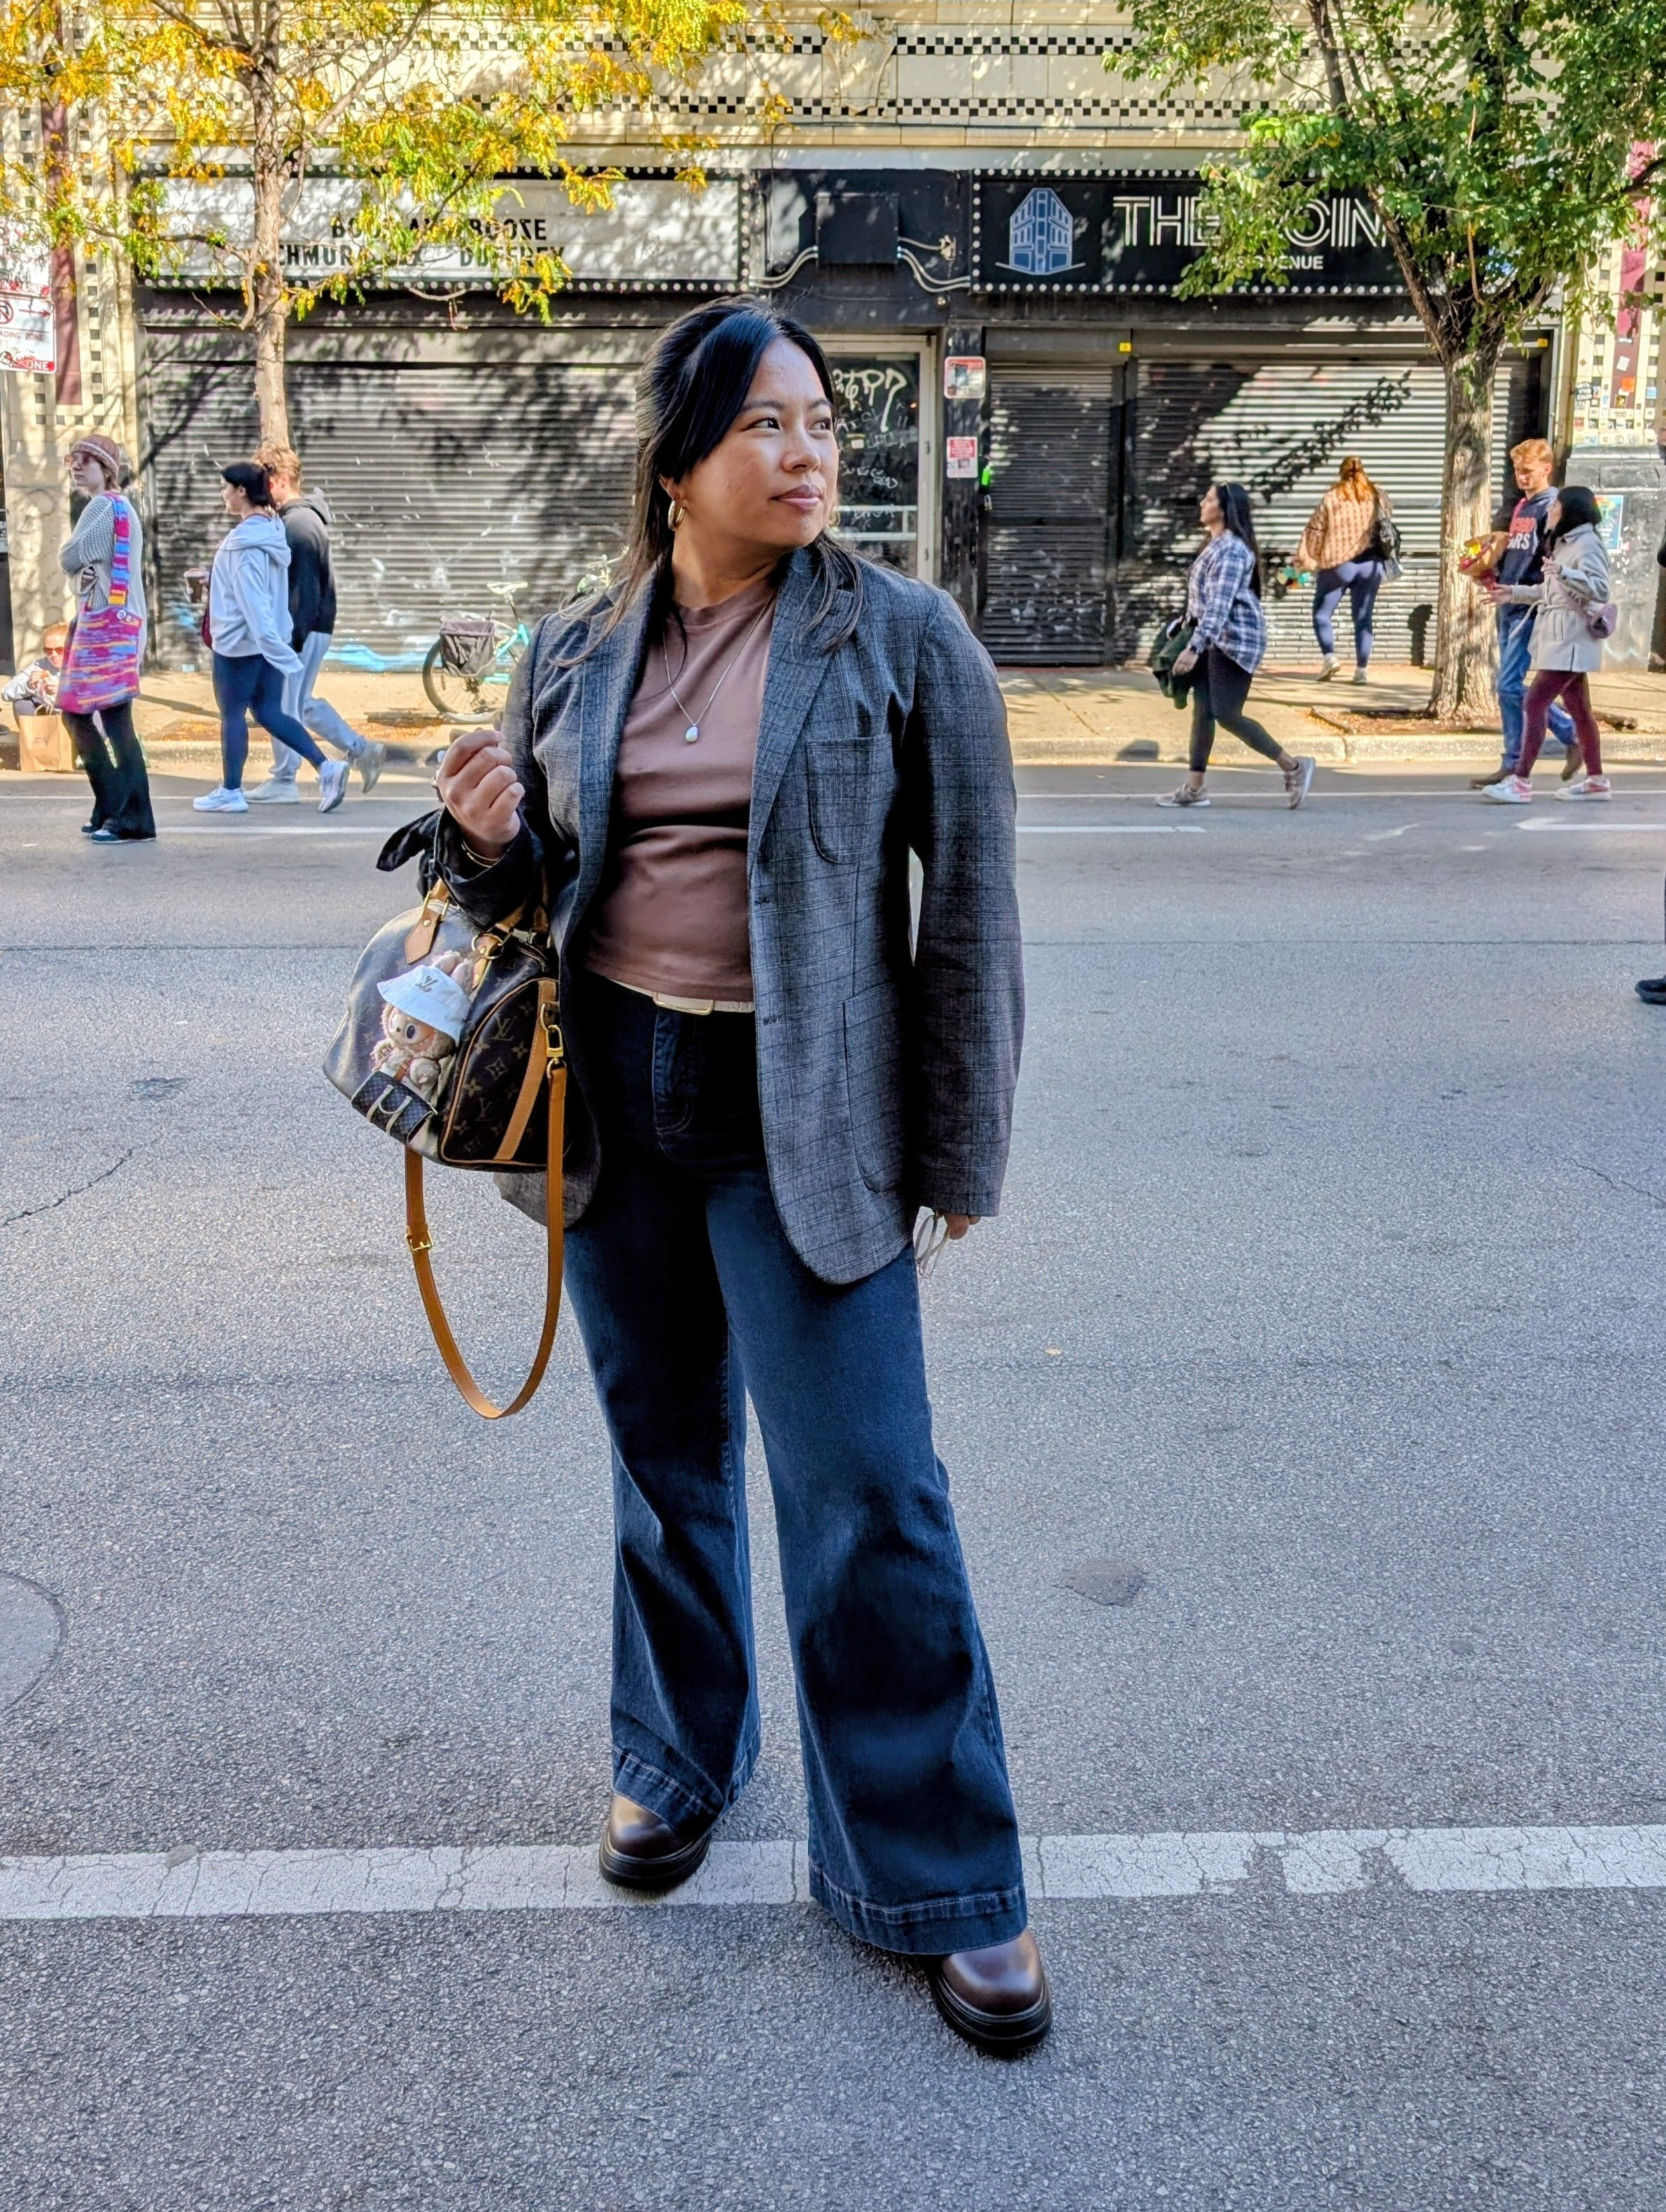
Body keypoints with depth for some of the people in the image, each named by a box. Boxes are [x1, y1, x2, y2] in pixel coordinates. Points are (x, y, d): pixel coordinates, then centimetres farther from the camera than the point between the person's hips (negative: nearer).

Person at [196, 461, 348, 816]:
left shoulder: (243, 542, -19)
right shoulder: (273, 531, 9)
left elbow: (253, 600, -25)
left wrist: (275, 648, -30)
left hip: (240, 641, -9)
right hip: (269, 639, 9)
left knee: (232, 714, 4)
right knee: (269, 712, 12)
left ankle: (230, 792, 14)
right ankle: (326, 767, -1)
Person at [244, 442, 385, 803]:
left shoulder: (300, 523, -16)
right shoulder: (292, 518, 15)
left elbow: (306, 587, -21)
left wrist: (294, 636, -22)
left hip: (306, 628, -10)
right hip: (306, 627, 10)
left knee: (286, 704, -2)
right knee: (301, 702, 15)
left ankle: (283, 783, 5)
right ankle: (362, 750, 18)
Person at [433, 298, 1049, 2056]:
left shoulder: (901, 638, -4)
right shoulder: (574, 652, 7)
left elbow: (970, 904, -3)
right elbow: (526, 886, 16)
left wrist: (959, 1148, -4)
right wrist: (486, 840, -8)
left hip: (802, 1112, -4)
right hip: (616, 1098, 4)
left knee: (864, 1491, -2)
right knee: (662, 1456, 17)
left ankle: (937, 1877, 16)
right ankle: (677, 1760, 41)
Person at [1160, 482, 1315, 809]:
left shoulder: (1232, 550, -18)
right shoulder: (1216, 544, 15)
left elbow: (1219, 604, -26)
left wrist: (1194, 647, -32)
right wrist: (1197, 643, 25)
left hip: (1234, 639, -10)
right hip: (1216, 640, 10)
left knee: (1226, 713, -10)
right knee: (1203, 709, 5)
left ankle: (1293, 766, 2)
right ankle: (1194, 788, 6)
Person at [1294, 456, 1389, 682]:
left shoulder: (1332, 498, -4)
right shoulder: (1377, 497, 5)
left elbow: (1315, 532, -4)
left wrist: (1304, 562, 1)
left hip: (1338, 565, -3)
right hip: (1371, 564, 3)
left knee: (1322, 613, 8)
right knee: (1363, 617, 7)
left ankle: (1329, 656, -12)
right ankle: (1361, 669, 4)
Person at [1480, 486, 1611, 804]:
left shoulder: (1587, 544, -11)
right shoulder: (1564, 543, 20)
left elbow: (1600, 589, -23)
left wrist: (1563, 572, -35)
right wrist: (1515, 593, 24)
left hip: (1569, 639, -10)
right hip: (1559, 638, 10)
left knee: (1535, 703, -15)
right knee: (1578, 708, 12)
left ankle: (1521, 781, -19)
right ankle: (1596, 780, 18)